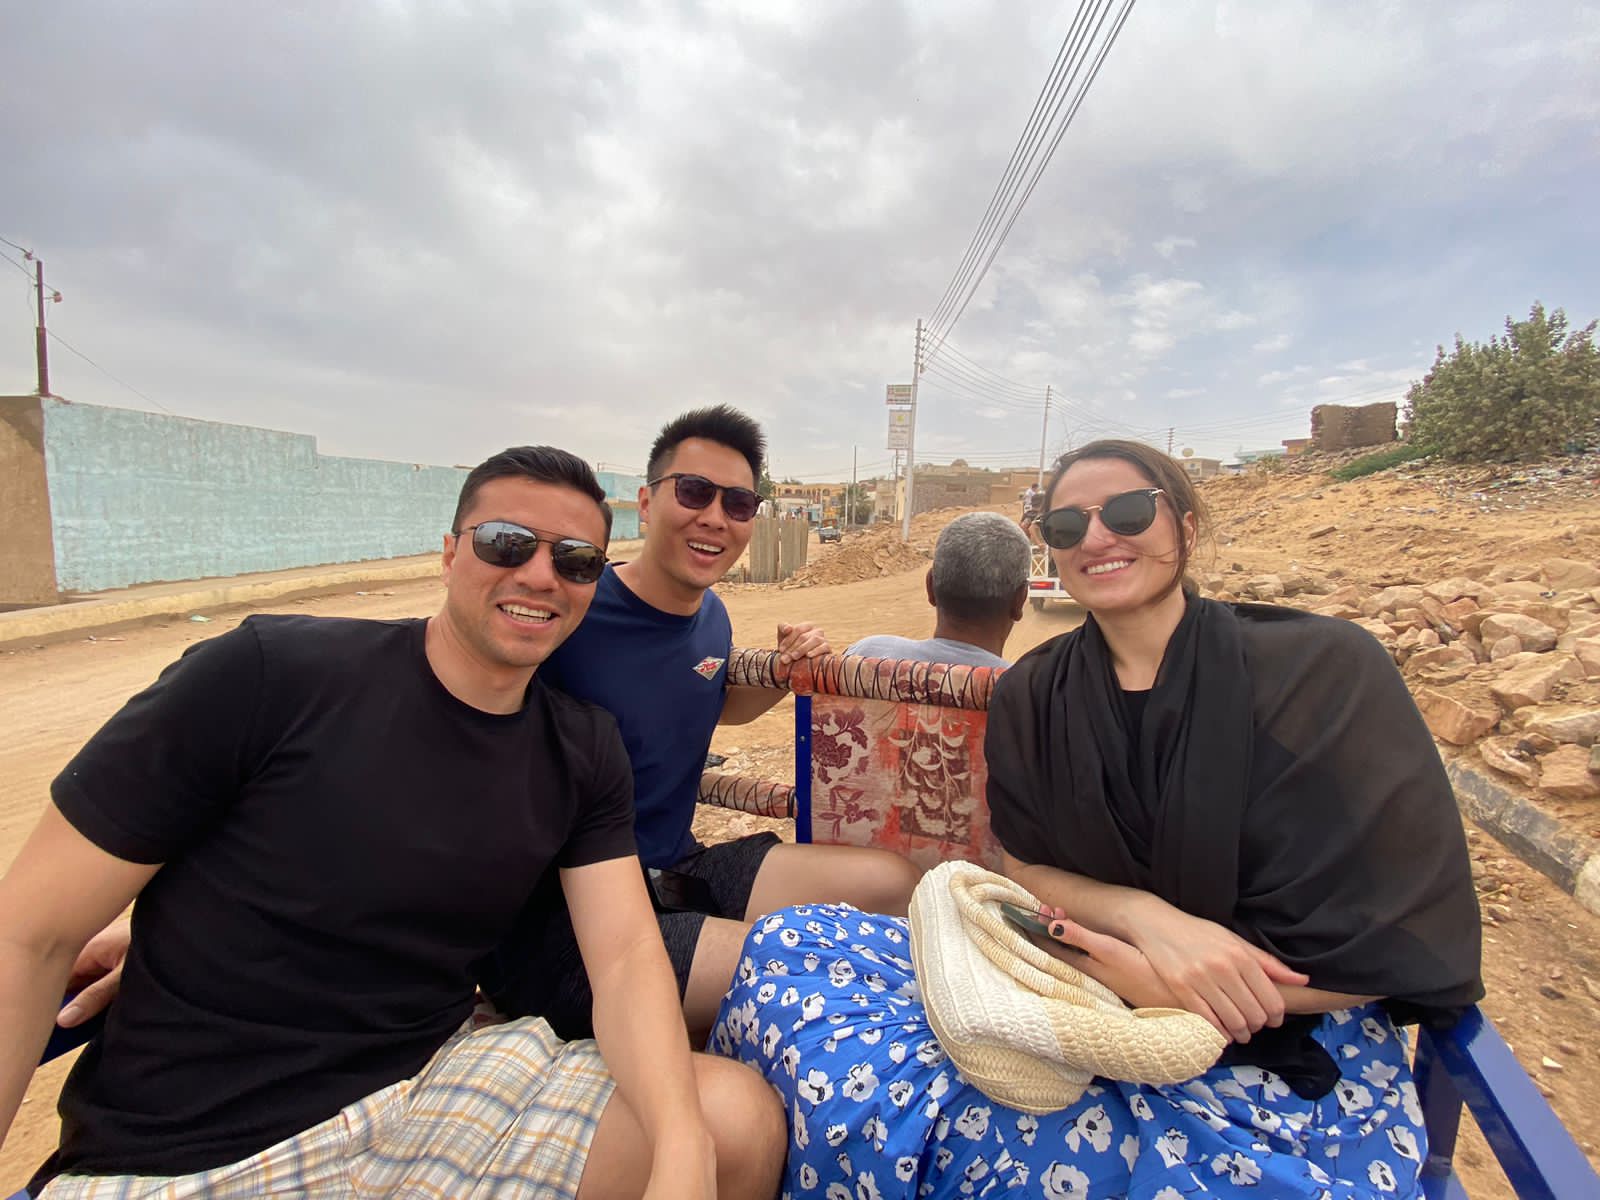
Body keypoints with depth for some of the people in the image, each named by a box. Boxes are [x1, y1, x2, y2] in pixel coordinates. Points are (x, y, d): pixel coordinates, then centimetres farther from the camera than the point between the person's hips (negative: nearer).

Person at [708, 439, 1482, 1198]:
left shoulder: (1322, 670, -9)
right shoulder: (1031, 697, 1)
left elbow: (1386, 949, -10)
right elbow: (1026, 871, 1)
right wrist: (1146, 917, -21)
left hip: (1287, 1050, -1)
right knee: (790, 943, -14)